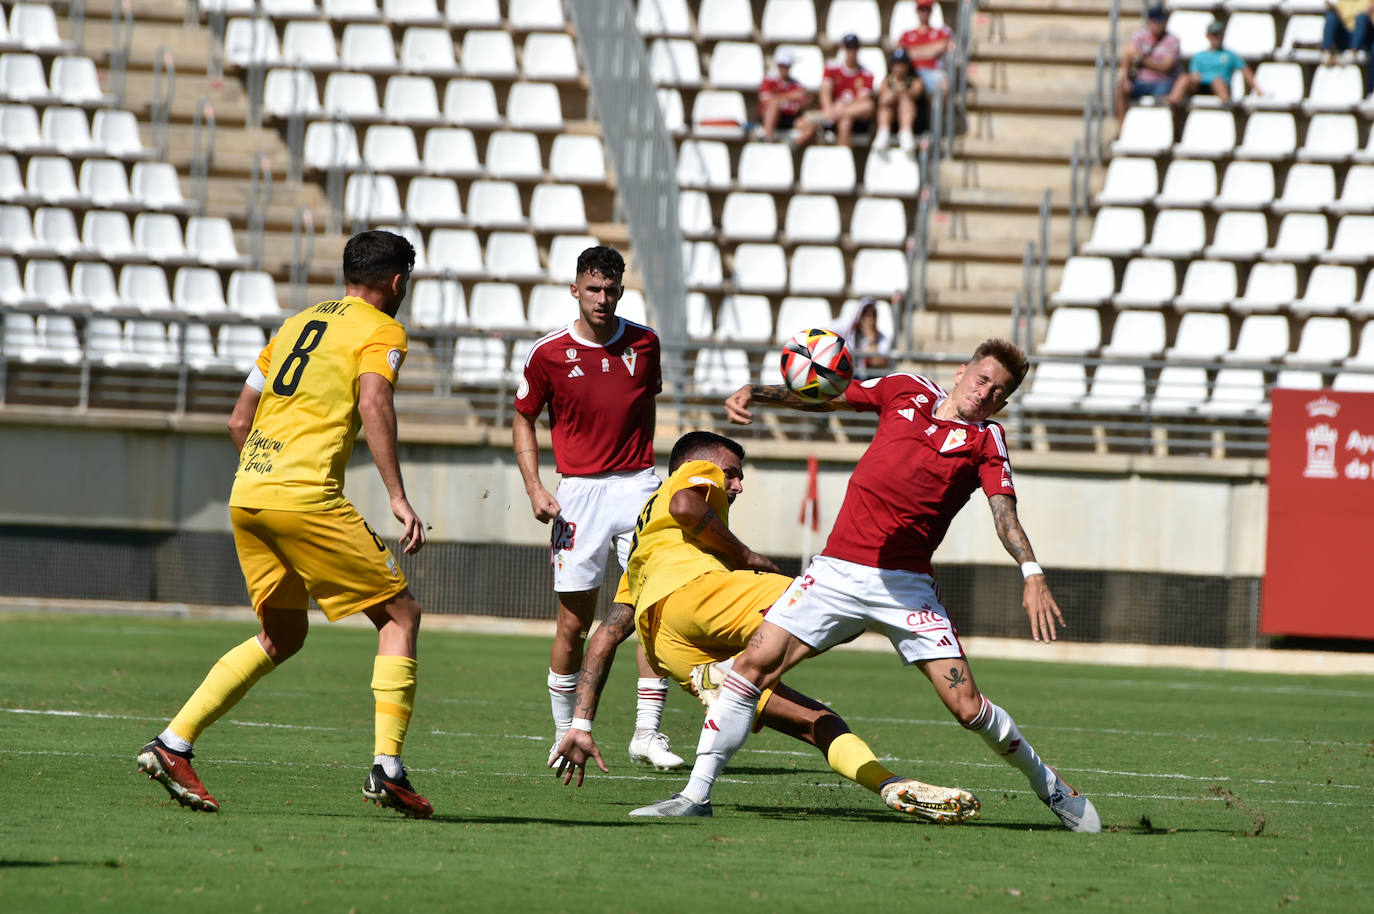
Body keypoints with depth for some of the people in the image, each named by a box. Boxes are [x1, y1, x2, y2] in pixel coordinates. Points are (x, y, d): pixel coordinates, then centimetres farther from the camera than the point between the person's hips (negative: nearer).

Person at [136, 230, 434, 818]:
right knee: (400, 614, 4)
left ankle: (172, 744, 9)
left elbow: (238, 422, 23)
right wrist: (397, 497, -20)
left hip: (247, 492, 7)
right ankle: (387, 768, -7)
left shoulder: (296, 324, 24)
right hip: (306, 496, -7)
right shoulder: (381, 330, 3)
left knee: (282, 637, 20)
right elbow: (373, 404, -16)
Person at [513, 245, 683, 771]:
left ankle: (647, 732, -5)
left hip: (637, 484, 2)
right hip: (579, 491, -2)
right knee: (574, 619, 0)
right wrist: (534, 488, -3)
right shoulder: (549, 353, -3)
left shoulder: (644, 343, 4)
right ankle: (565, 735, 15)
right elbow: (524, 419, 8)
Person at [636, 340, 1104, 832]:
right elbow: (824, 398, 18)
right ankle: (696, 793, -6)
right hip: (837, 569, 2)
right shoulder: (908, 390, 12)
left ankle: (1047, 785, 17)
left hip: (906, 586, -2)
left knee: (966, 704, -9)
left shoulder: (985, 441, 4)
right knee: (756, 662, -13)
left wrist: (1032, 574, -26)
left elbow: (1004, 514, -9)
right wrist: (754, 392, 3)